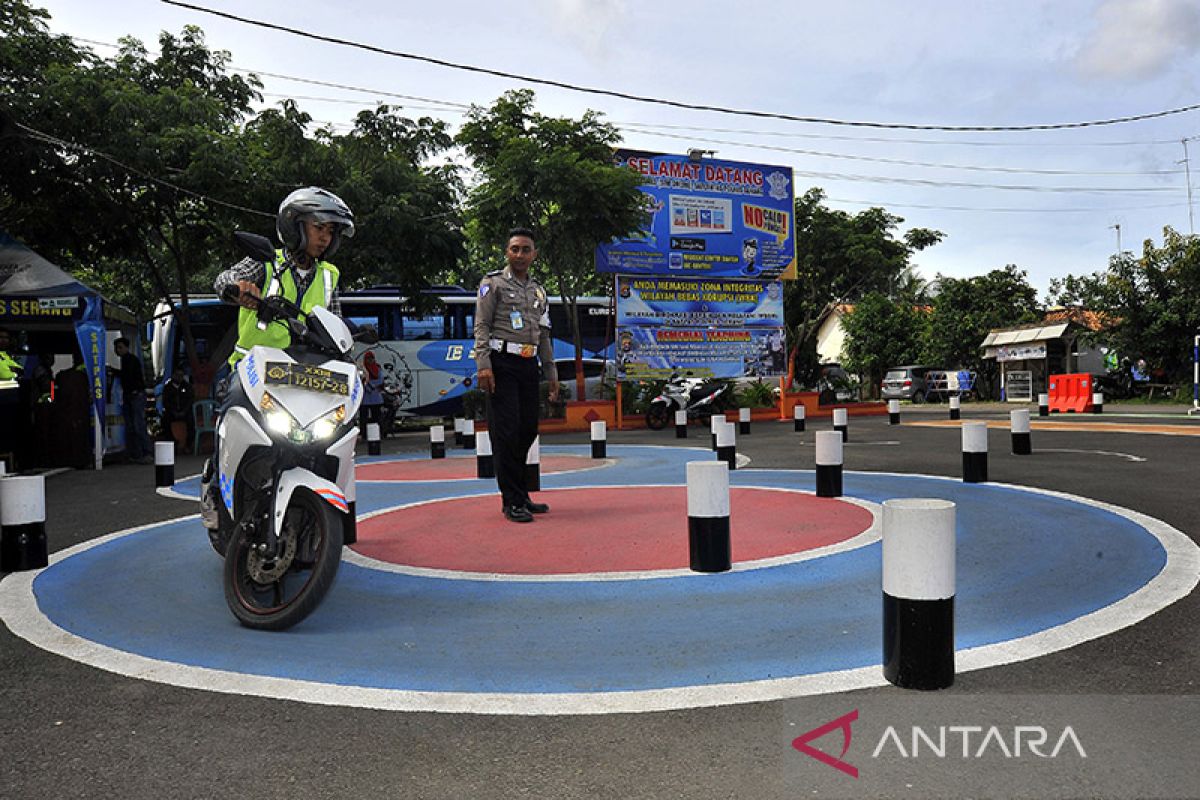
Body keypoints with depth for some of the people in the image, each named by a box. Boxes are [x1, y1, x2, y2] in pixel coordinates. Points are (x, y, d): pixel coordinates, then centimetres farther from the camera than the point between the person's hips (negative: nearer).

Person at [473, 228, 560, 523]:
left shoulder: (538, 291, 21)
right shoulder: (493, 283, 3)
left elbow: (544, 336, 23)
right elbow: (481, 326, -5)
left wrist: (551, 373, 19)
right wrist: (484, 365, -16)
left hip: (528, 366, 6)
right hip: (502, 363, -6)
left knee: (528, 430, 6)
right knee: (507, 431, -8)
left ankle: (520, 495, 18)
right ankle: (513, 502, -5)